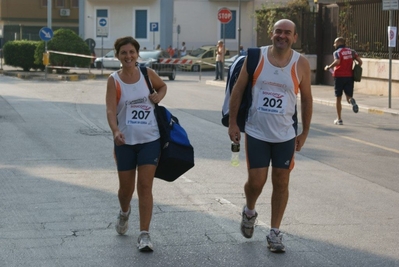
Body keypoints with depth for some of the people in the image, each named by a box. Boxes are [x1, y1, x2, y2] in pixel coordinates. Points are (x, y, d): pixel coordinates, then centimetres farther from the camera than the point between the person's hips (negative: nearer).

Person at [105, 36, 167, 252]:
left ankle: (144, 234, -4)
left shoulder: (147, 74, 0)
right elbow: (111, 110, -17)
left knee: (145, 186, -7)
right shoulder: (114, 80, -6)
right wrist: (115, 131, -35)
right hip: (125, 141, 0)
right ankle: (124, 212, 46)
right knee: (126, 187, 11)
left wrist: (158, 96, -2)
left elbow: (163, 86, 21)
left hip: (150, 139, 0)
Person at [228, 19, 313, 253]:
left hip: (285, 135, 1)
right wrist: (233, 123, -3)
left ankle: (275, 232, 18)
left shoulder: (301, 64, -5)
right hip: (256, 132, -1)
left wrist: (305, 133, 3)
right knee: (256, 181, 0)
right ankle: (249, 212, 33)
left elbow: (306, 99, 3)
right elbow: (238, 90, 0)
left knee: (281, 183, 5)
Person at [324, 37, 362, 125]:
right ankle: (351, 100, -29)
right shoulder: (351, 51, 10)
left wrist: (328, 67, -11)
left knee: (338, 98, 8)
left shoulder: (337, 52, -5)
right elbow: (360, 61, 2)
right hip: (349, 76, 3)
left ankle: (339, 119, 10)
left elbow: (337, 61, -24)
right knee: (348, 96, 10)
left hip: (339, 76, -3)